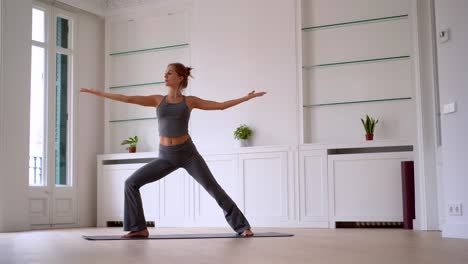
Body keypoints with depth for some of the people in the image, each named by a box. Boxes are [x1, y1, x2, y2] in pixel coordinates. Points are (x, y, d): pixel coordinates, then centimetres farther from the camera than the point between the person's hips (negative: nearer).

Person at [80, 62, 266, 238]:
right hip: (166, 157, 3)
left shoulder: (190, 101, 3)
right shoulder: (158, 100, 7)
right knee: (131, 183, -9)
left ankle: (242, 226, 5)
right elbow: (128, 99, 4)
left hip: (187, 152, -2)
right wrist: (98, 93, 1)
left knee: (213, 188, -7)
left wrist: (247, 97, 2)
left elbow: (221, 106, 5)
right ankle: (139, 228, -1)